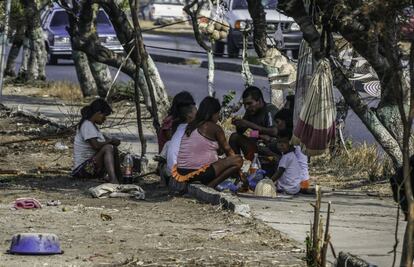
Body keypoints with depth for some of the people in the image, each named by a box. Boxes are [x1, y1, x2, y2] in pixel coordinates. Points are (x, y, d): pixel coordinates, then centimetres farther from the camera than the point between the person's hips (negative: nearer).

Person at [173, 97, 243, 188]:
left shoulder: (190, 126, 14)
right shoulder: (214, 128, -4)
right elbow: (227, 150, 8)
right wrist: (239, 173, 20)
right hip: (199, 173, -8)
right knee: (238, 160, -1)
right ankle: (210, 186, -11)